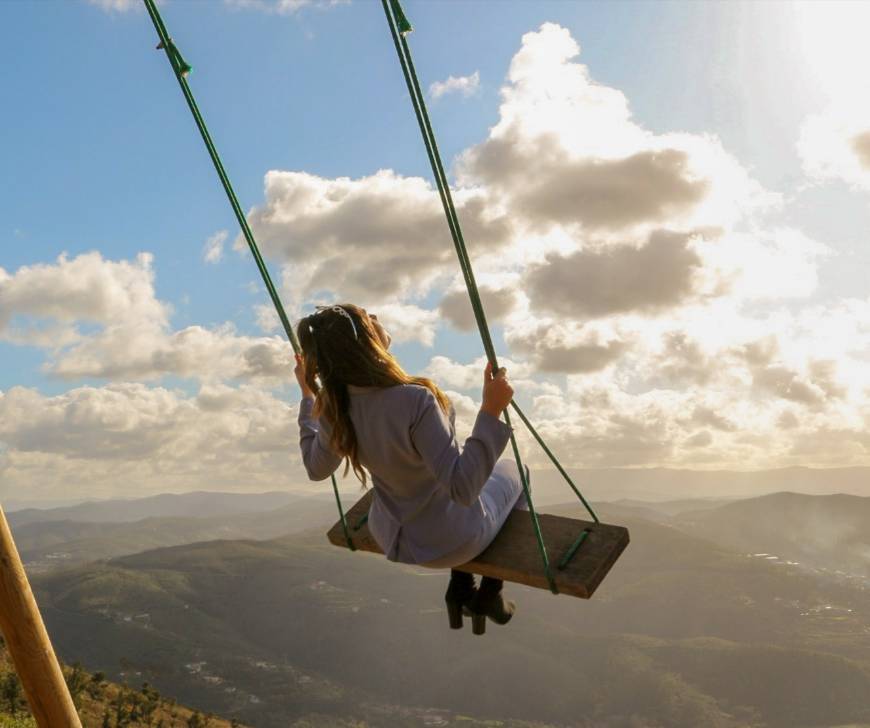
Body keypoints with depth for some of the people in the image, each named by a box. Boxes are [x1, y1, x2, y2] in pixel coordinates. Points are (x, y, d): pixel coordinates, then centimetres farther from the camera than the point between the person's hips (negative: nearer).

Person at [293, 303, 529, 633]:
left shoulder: (334, 409, -16)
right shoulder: (414, 401, -37)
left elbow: (316, 467, 4)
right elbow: (463, 488, -37)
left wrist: (307, 395, 8)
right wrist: (491, 412, -40)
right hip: (450, 541, -5)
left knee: (464, 468, 35)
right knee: (513, 472, 26)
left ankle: (460, 589, 37)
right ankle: (489, 596, 32)